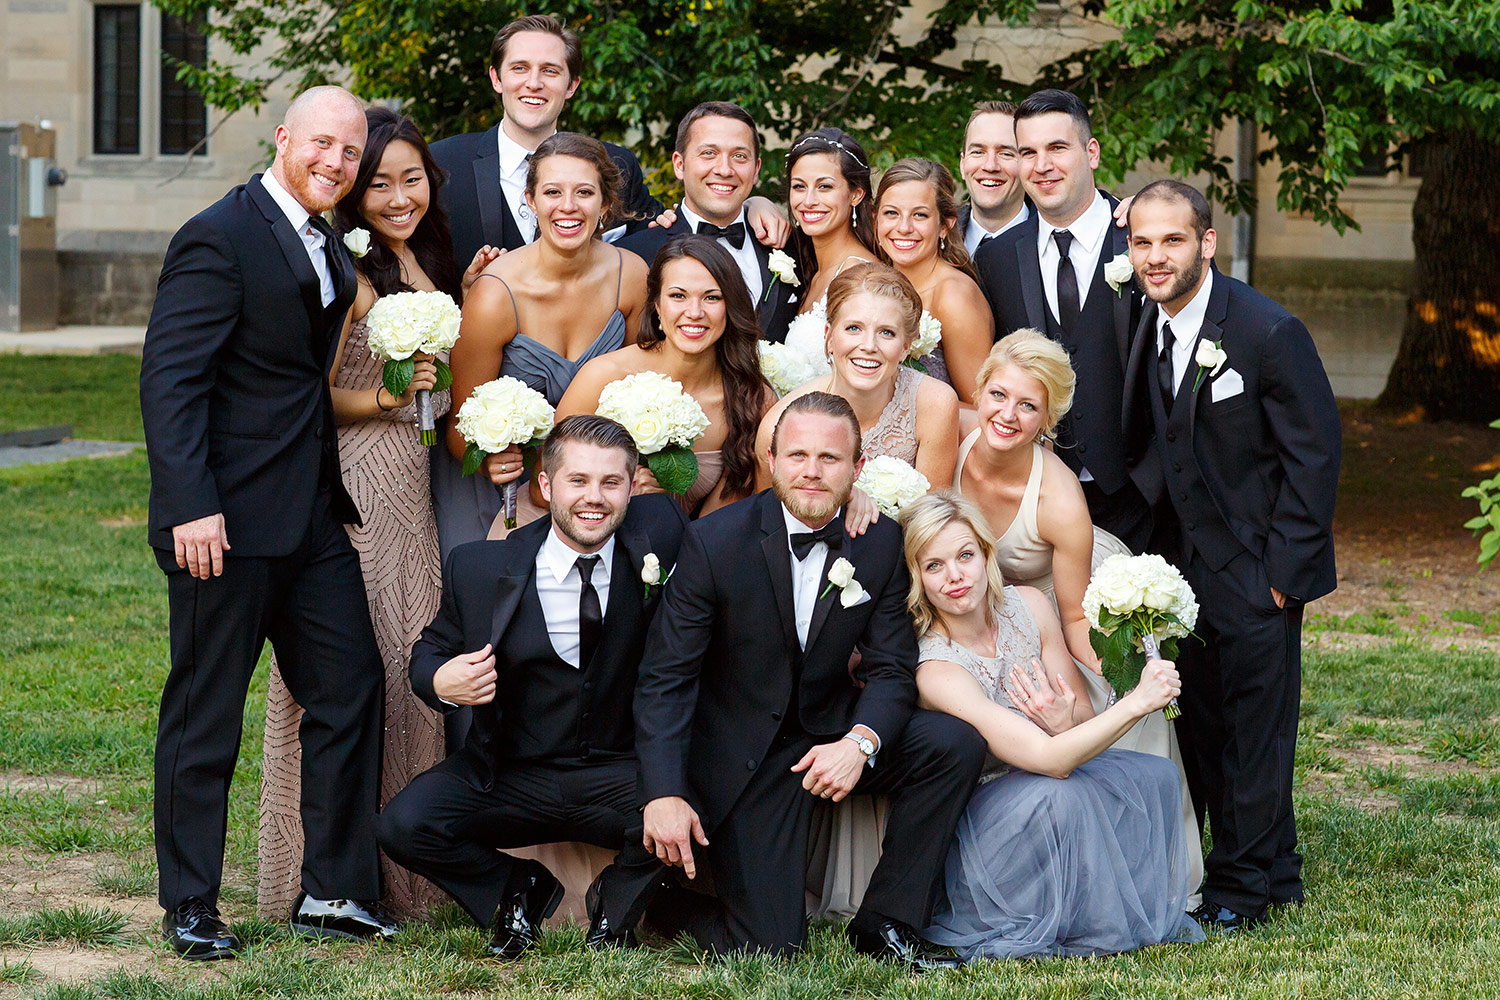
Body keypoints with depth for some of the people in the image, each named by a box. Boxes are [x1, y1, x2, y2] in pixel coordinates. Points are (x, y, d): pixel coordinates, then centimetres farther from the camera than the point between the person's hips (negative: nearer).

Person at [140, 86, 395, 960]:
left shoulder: (330, 247, 14)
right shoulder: (220, 239, -13)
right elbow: (170, 378, -17)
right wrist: (192, 505, -23)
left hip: (314, 516, 8)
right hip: (227, 521, -8)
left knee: (352, 689, 7)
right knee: (206, 714, 2)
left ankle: (335, 890, 16)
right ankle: (190, 909, 12)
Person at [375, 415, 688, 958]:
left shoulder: (657, 534, -7)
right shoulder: (479, 568, -6)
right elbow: (430, 651, 8)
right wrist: (440, 681, -17)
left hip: (622, 776, 0)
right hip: (512, 779, 0)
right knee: (403, 825, -24)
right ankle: (517, 887, 6)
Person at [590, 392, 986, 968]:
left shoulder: (882, 543, -5)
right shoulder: (716, 541, -14)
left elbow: (891, 668, -3)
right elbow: (665, 676, -12)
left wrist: (861, 742, -25)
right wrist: (663, 794, -24)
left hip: (831, 737, 4)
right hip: (743, 759, -4)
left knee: (955, 743, -21)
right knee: (765, 949, -13)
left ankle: (885, 924, -7)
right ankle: (657, 896, 19)